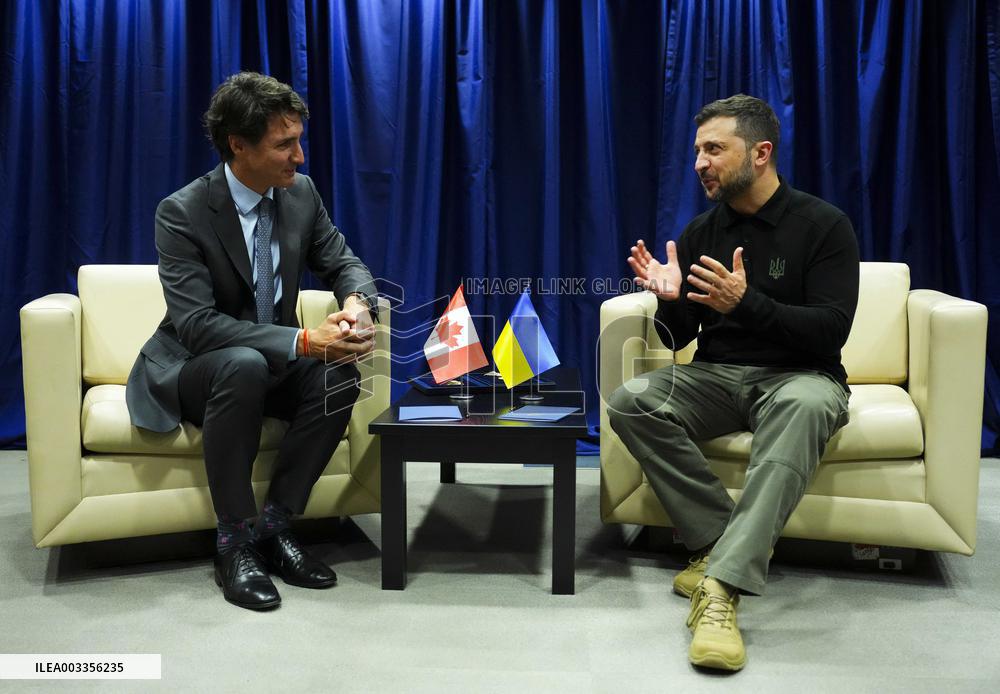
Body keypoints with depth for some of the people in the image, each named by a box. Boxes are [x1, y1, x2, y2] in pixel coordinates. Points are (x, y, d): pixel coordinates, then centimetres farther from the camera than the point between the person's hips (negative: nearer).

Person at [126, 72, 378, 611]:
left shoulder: (301, 193, -4)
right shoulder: (182, 213, -21)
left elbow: (344, 263, 4)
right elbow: (197, 325, -29)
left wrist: (356, 301, -22)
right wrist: (301, 341, -39)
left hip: (271, 362, 5)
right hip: (188, 369, -5)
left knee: (338, 376, -26)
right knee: (243, 365, -39)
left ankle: (275, 526, -13)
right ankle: (234, 542, -24)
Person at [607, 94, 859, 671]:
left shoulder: (823, 225, -4)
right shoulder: (701, 231, 8)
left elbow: (831, 331, -14)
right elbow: (678, 338, 8)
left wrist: (745, 304, -27)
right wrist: (670, 299, -15)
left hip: (797, 376, -4)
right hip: (717, 375, 4)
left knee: (804, 405, -40)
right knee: (630, 402, -25)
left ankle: (723, 582, -46)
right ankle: (726, 540, -22)